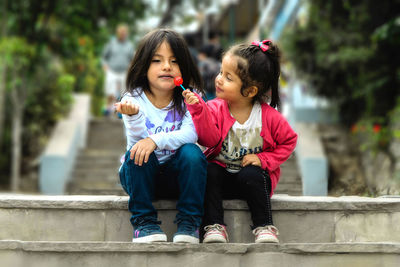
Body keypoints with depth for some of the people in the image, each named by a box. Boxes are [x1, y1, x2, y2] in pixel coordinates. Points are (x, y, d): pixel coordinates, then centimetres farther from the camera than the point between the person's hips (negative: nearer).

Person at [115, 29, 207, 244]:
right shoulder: (133, 99, -8)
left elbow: (190, 134, -23)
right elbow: (137, 141, -21)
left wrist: (155, 141, -39)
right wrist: (133, 116, -42)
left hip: (176, 175, 0)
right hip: (141, 174, 0)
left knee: (192, 152, -28)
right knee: (136, 153, -29)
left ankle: (188, 222, -19)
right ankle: (144, 222, -22)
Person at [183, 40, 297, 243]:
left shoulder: (268, 116, -10)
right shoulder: (215, 108, -7)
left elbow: (289, 141, 1)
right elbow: (209, 139, -22)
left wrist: (263, 159, -11)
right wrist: (198, 110, -32)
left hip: (252, 174, -1)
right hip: (222, 171, 2)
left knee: (251, 175, -32)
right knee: (209, 171, -27)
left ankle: (264, 227, -19)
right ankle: (214, 225, -22)